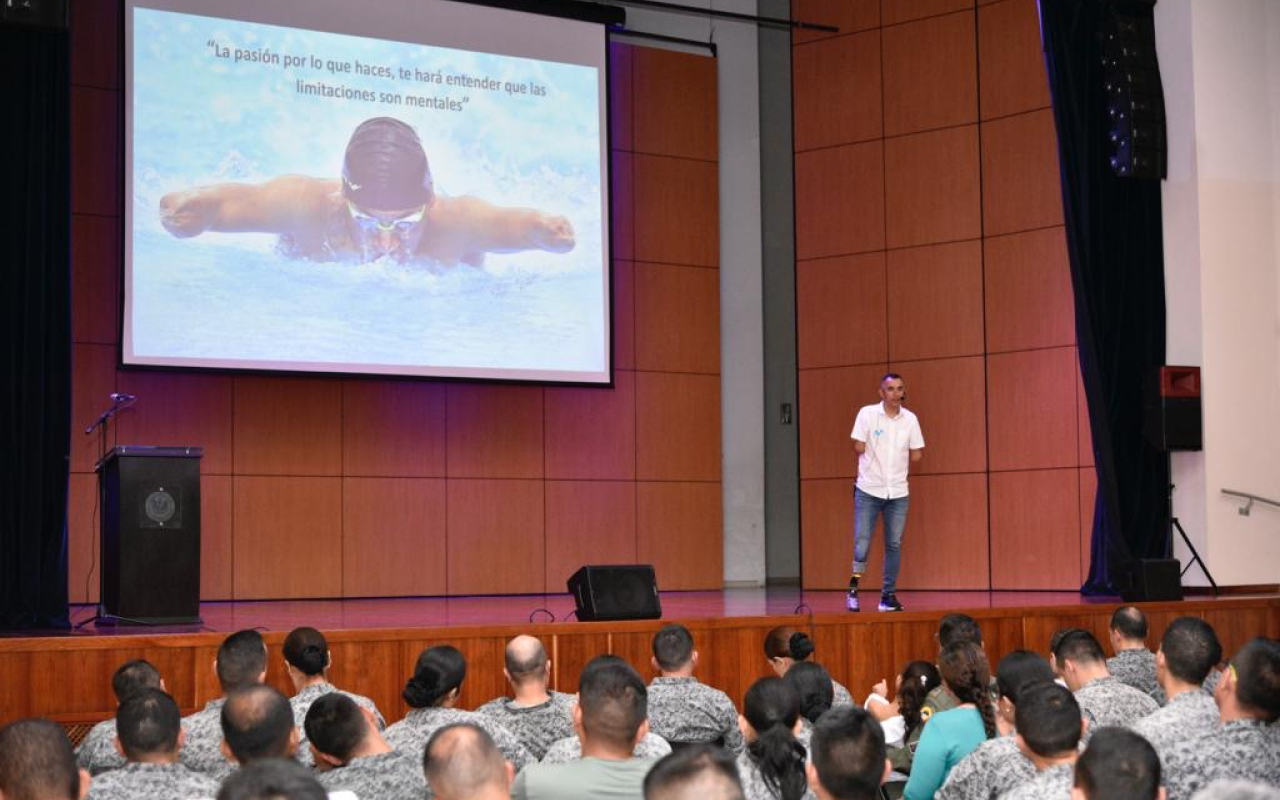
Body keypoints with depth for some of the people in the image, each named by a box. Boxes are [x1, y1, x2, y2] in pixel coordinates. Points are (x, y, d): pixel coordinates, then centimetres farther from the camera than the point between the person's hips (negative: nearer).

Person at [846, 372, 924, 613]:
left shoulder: (910, 419, 4)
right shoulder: (867, 413, -5)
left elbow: (916, 455, 6)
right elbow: (859, 447, -6)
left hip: (898, 492, 3)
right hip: (868, 489, -3)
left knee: (894, 545, 4)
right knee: (862, 542, -6)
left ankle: (888, 595, 11)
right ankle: (854, 587, 13)